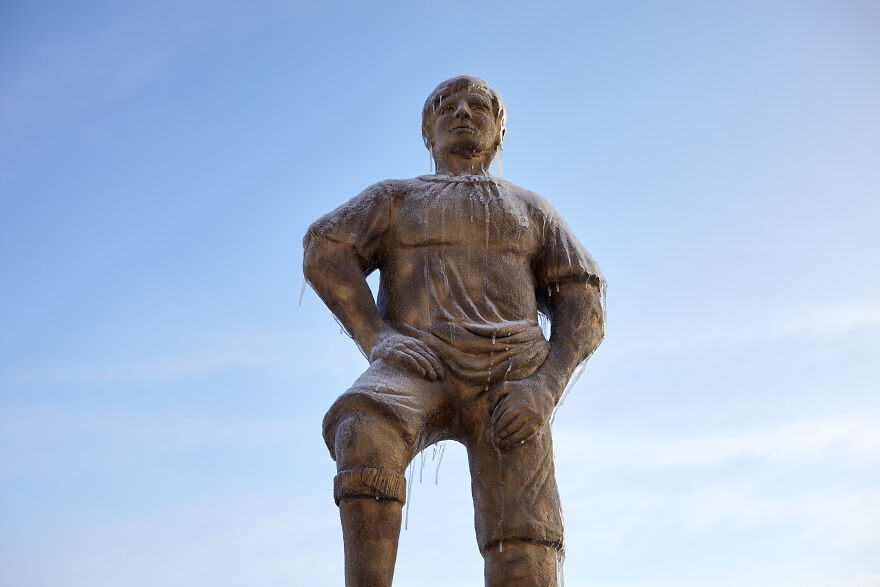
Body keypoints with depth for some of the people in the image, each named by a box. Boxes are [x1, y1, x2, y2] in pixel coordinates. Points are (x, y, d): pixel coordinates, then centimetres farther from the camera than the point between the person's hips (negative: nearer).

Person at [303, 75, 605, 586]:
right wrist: (378, 342, -14)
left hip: (508, 385, 1)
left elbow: (583, 309, 12)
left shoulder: (533, 211, 27)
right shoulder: (395, 198, 24)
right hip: (418, 371, -1)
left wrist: (543, 389, -9)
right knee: (366, 435, -38)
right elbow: (325, 254, 5)